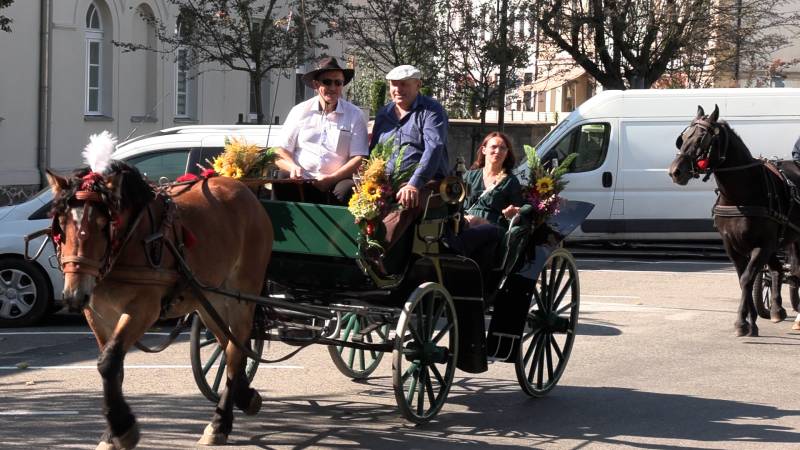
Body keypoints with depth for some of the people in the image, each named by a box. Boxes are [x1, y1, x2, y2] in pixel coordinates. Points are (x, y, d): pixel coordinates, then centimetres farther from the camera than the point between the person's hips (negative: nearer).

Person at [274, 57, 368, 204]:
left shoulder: (355, 115, 8)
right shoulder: (300, 112, 12)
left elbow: (358, 158, 4)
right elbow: (280, 153, 11)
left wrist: (331, 179, -11)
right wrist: (293, 167, -12)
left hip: (336, 181, -1)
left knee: (346, 190, -34)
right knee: (281, 188, -31)